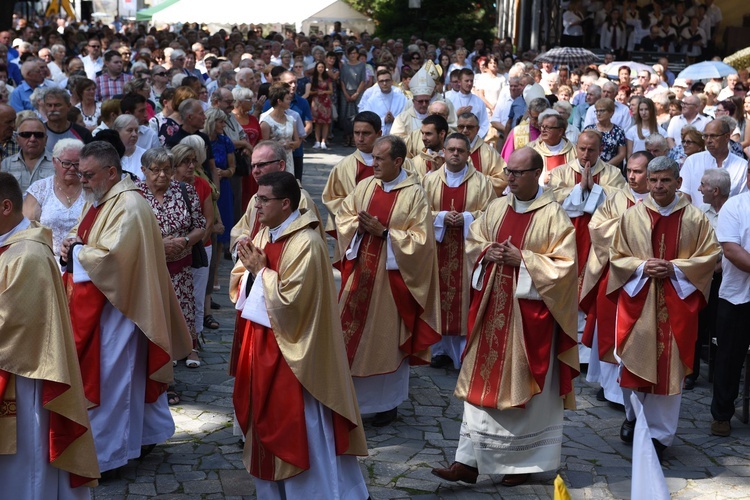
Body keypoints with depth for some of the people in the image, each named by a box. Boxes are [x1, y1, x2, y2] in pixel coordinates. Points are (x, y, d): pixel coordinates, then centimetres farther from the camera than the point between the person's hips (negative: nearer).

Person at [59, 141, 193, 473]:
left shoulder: (128, 207, -19)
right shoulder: (97, 201, 12)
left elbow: (110, 258, -27)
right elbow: (83, 240, 20)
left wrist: (76, 251, -11)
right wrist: (71, 250, -3)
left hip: (114, 307, -10)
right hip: (90, 305, 10)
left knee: (108, 378, 0)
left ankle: (103, 454, 11)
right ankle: (143, 433, 31)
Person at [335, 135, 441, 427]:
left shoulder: (414, 194, -10)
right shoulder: (365, 186, 4)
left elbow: (420, 239, -12)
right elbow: (343, 216, 10)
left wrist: (383, 232, -20)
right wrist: (359, 226, -11)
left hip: (392, 277, -4)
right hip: (360, 274, 4)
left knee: (388, 339, 6)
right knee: (352, 334, 8)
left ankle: (388, 402, 21)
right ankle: (351, 392, 23)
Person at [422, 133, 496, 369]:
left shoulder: (481, 181, 4)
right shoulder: (431, 180, 8)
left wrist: (466, 218, -15)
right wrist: (442, 216, -13)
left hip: (469, 249, -1)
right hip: (438, 248, 2)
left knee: (466, 296, -2)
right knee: (439, 294, 3)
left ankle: (466, 351, 6)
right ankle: (440, 348, 13)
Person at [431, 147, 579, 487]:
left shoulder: (553, 216, -9)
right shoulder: (496, 209, 8)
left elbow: (565, 266, -12)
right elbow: (472, 243, 15)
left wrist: (522, 259, -18)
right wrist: (487, 252, -6)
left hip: (529, 311, -5)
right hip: (492, 307, 5)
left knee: (524, 386, 4)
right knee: (482, 381, 5)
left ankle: (521, 462, 19)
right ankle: (469, 461, 9)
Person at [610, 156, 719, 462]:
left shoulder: (695, 218, 0)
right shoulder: (632, 216, 2)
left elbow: (710, 255, 0)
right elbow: (617, 256, 5)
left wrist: (675, 269, -13)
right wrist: (641, 267, -13)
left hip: (676, 305, -1)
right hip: (637, 302, 1)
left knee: (669, 366, 1)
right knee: (634, 361, 4)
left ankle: (659, 433, 13)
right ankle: (634, 415, 31)